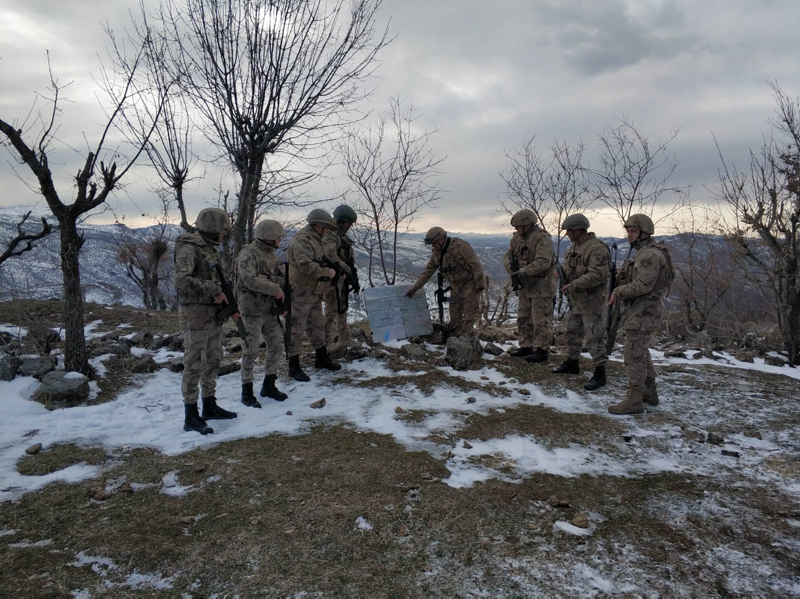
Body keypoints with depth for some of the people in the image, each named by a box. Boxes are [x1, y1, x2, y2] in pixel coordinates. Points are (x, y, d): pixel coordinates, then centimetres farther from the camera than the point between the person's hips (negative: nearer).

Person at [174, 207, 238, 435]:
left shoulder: (211, 249, 12)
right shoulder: (188, 249, -15)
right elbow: (182, 280, -29)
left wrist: (230, 305, 8)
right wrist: (213, 292, -23)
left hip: (214, 314, 9)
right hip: (196, 315, -9)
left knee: (213, 362, 15)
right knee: (194, 365, -2)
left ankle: (210, 406, 27)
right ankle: (191, 416, 6)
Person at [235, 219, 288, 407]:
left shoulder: (271, 254, 10)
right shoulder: (247, 254, -15)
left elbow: (278, 278, 14)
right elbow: (250, 280, -30)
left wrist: (282, 301, 0)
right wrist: (275, 289, -22)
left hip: (269, 310, 8)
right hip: (252, 310, -8)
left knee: (276, 345, 10)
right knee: (251, 351, -2)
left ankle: (268, 385, 24)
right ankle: (247, 392, 11)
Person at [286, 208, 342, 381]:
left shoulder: (315, 240, 14)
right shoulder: (302, 240, -19)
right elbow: (305, 264, -32)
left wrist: (333, 268, 9)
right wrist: (326, 272, -22)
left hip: (314, 293, 10)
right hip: (299, 292, -10)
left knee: (317, 325, 19)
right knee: (296, 329, -2)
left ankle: (321, 359, 33)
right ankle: (294, 367, 7)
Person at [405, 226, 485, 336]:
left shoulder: (460, 246, -25)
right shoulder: (436, 252, -1)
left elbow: (476, 265, -23)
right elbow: (428, 270, 5)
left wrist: (480, 284, -20)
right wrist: (415, 288, 1)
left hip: (470, 283, -7)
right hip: (456, 285, 8)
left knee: (470, 312, -5)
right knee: (455, 314, 12)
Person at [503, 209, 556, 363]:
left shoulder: (542, 238, -18)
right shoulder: (517, 238, 8)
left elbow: (543, 262, -28)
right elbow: (508, 256, 10)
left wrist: (521, 272, -27)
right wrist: (511, 266, -13)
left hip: (541, 285, -8)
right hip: (525, 286, 9)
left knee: (541, 320, -3)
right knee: (524, 318, 15)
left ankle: (542, 350, 6)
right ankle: (526, 346, 27)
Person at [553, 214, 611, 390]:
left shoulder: (597, 248, -21)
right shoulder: (575, 246, 10)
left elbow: (597, 275, -29)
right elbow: (567, 264, 20)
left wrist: (574, 285, -31)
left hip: (592, 301, -10)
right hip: (576, 300, 10)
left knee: (594, 338, -5)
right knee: (572, 332, 19)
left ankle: (599, 374, 4)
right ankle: (572, 363, 35)